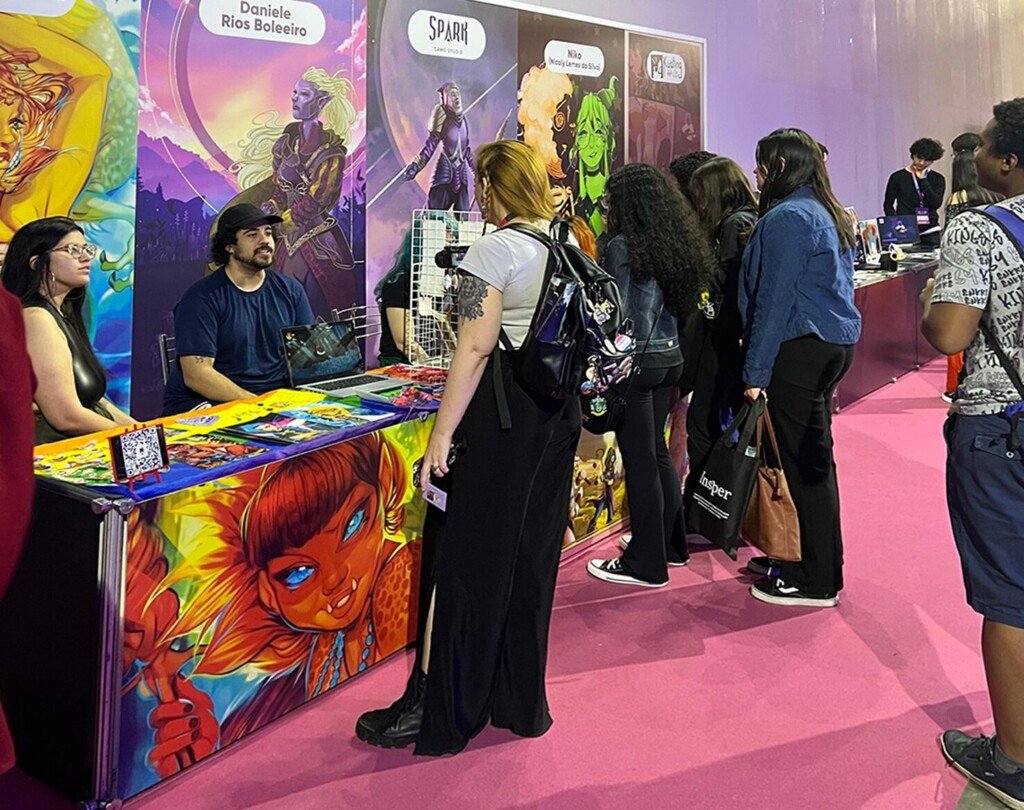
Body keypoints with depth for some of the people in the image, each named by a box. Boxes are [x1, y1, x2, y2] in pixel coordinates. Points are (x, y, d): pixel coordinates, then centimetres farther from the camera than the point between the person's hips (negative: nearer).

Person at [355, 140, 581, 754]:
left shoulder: (494, 250, -12)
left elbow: (476, 348, -18)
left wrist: (442, 436, -17)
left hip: (502, 410, -8)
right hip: (560, 410, 8)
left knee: (466, 558, 0)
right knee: (532, 554, 14)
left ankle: (432, 710, 10)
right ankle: (521, 702, 25)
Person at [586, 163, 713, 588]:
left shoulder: (623, 246, -13)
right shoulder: (675, 242, 10)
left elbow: (617, 313, -14)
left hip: (636, 361, -8)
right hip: (670, 357, 8)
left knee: (639, 459, -2)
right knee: (657, 450, 19)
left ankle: (647, 563, 6)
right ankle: (672, 543, 31)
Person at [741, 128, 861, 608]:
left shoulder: (786, 218, -13)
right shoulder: (829, 214, 17)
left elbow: (773, 301, -17)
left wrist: (756, 372, -14)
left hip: (800, 349, -10)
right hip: (835, 343, 10)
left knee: (805, 462, -3)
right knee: (814, 457, 16)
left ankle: (817, 582, 6)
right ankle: (815, 560, 27)